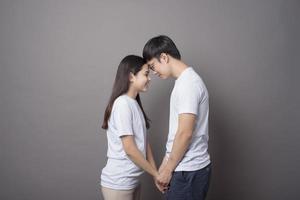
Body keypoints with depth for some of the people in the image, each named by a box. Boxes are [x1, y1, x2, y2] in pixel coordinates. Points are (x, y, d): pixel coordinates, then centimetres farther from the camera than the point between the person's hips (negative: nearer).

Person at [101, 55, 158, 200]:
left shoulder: (135, 103, 10)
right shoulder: (122, 104, -18)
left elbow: (144, 141, 9)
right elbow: (130, 149, -20)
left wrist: (155, 173, 2)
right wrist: (156, 173, -11)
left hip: (132, 181, 8)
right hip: (118, 183, -8)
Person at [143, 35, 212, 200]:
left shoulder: (188, 83, -19)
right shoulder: (187, 81, 12)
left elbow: (185, 133, -23)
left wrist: (168, 169, -13)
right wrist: (165, 165, 14)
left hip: (188, 171, -9)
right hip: (188, 168, 9)